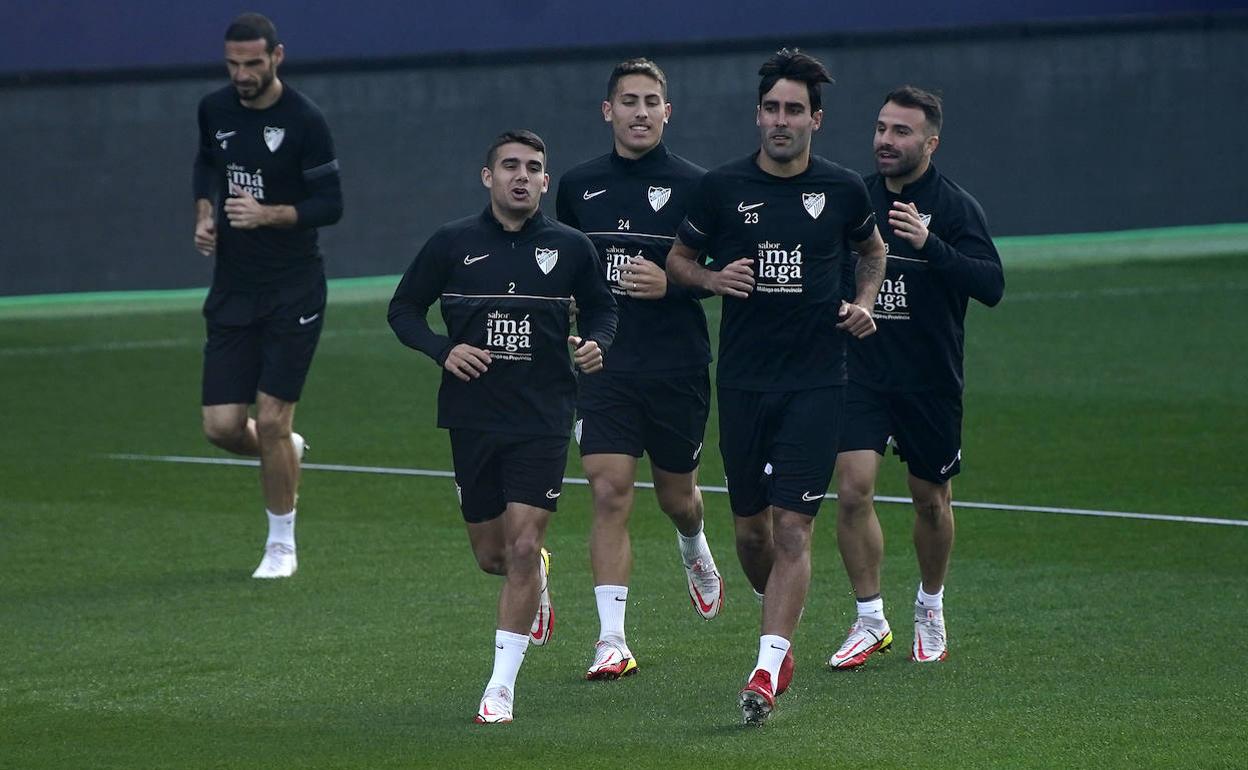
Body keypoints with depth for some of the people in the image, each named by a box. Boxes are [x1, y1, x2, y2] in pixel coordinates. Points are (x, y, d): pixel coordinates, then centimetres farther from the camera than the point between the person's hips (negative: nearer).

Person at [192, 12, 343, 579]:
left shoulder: (304, 121, -13)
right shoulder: (214, 110, 4)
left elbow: (330, 204, -11)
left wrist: (269, 214, -26)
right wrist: (204, 214, 7)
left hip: (293, 292, -5)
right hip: (233, 290, 5)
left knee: (271, 421, -7)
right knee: (222, 426, -2)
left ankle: (281, 547, 10)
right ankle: (286, 452, 33)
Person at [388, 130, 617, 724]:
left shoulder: (569, 248, 1)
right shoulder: (452, 244, 0)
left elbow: (601, 308, 16)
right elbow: (404, 309, 8)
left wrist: (595, 342, -7)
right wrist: (443, 350, -10)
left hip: (544, 418, -1)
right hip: (472, 417, 2)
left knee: (522, 546, -12)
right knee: (491, 554, 10)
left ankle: (501, 686, -5)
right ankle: (538, 585, 48)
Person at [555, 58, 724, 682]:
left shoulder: (693, 186, -3)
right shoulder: (578, 186, 6)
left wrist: (671, 283, -18)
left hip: (678, 367, -1)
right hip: (603, 367, 1)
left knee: (677, 496, 13)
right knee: (610, 493, -12)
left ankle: (694, 550, 51)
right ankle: (612, 640, -12)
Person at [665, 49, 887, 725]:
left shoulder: (842, 190, 2)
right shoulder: (722, 187, 0)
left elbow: (872, 250, 21)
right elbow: (678, 258, 13)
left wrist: (863, 304, 4)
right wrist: (713, 279, -8)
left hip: (816, 382, -1)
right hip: (742, 382, 2)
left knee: (793, 527, -11)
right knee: (750, 525, 9)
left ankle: (766, 674, -14)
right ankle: (782, 629, 38)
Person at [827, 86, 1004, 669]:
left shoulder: (954, 207, -8)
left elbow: (991, 285, -20)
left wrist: (930, 245, -31)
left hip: (930, 380, -2)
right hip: (862, 373, 2)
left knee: (931, 500, 11)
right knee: (853, 489, -13)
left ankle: (930, 608, 33)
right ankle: (870, 621, -3)